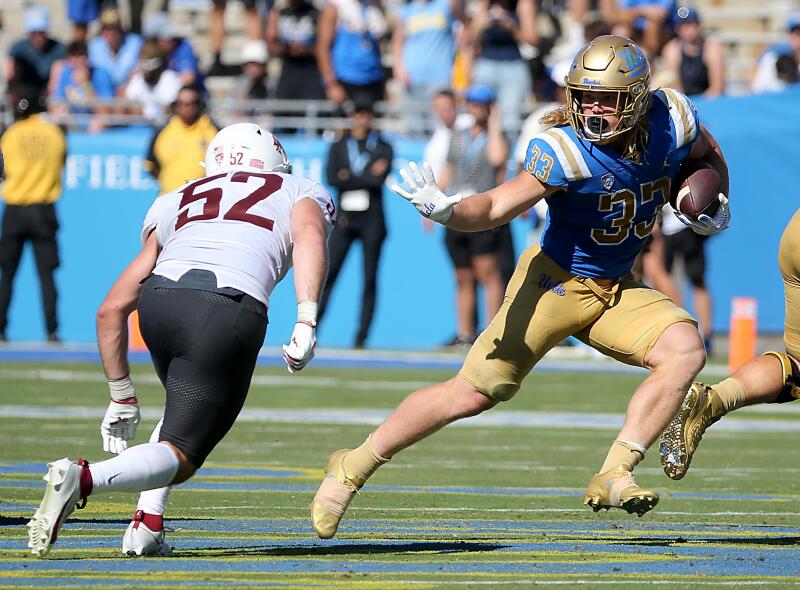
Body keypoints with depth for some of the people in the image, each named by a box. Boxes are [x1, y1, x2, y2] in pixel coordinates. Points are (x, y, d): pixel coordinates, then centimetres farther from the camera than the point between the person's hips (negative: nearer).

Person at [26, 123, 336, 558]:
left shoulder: (179, 202, 34)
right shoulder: (300, 193, 28)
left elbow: (113, 309, 29)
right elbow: (310, 235, 0)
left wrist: (122, 397, 37)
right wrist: (306, 322, -10)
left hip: (160, 301, 4)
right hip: (230, 313, -4)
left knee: (188, 411, 33)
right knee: (178, 456, 3)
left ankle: (147, 525, 17)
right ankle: (82, 479, -24)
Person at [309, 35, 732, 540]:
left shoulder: (672, 120, -11)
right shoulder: (566, 149, -25)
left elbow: (709, 155, 14)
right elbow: (497, 207, -33)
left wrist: (716, 205, -1)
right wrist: (446, 211, -51)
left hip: (616, 290, 5)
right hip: (557, 280, -5)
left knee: (686, 351, -21)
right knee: (474, 392, -8)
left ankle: (613, 477, -16)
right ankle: (353, 468, 7)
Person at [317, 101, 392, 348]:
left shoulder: (383, 148, 9)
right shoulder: (339, 147, 12)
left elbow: (380, 179, -7)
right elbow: (331, 178, -4)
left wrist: (349, 177, -6)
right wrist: (367, 176, -10)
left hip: (372, 217, 0)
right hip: (345, 216, 0)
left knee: (370, 278, -3)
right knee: (329, 272, -9)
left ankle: (362, 335, 0)